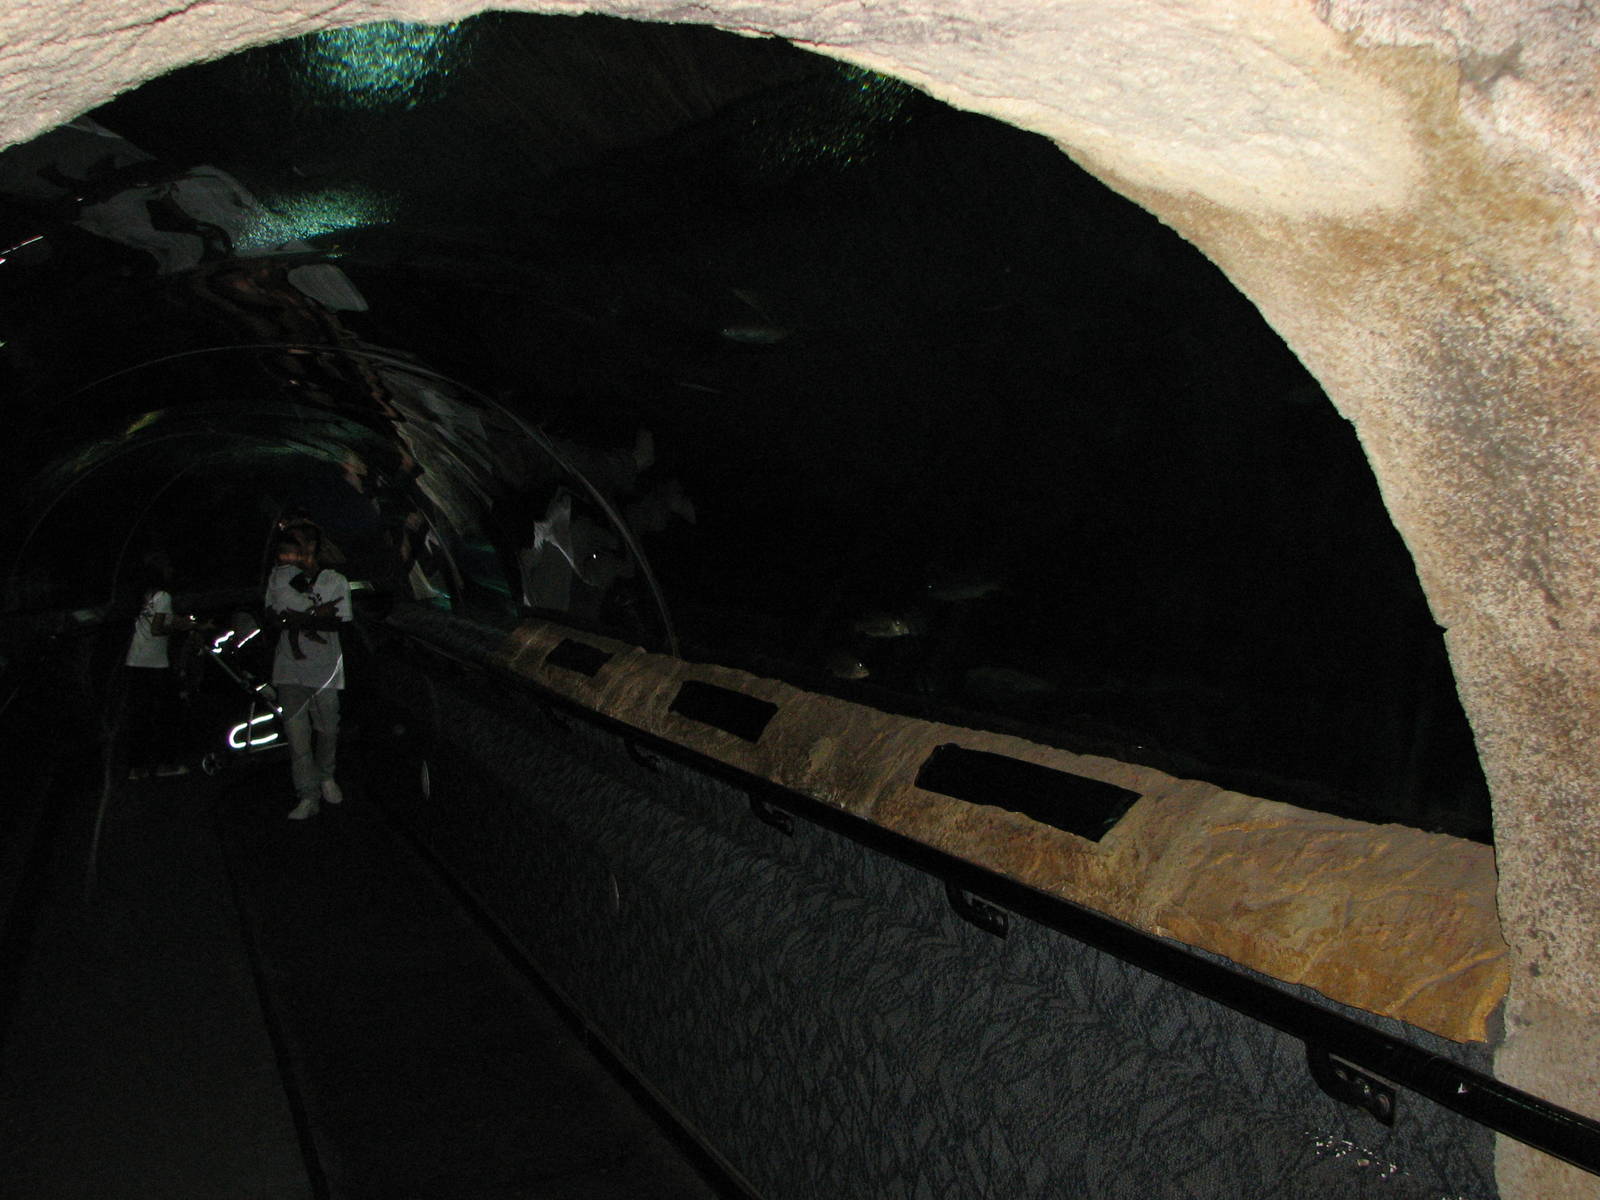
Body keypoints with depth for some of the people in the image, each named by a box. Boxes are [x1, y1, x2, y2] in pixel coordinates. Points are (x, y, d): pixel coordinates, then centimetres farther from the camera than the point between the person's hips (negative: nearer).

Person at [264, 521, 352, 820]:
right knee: (296, 731, -6)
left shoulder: (336, 580, -1)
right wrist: (317, 616, -15)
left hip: (326, 667, -1)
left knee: (327, 728, 8)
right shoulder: (279, 576, 6)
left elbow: (339, 622, -9)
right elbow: (271, 616, -2)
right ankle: (307, 796, -4)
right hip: (290, 668, 1)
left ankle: (326, 777, 34)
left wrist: (296, 619, -18)